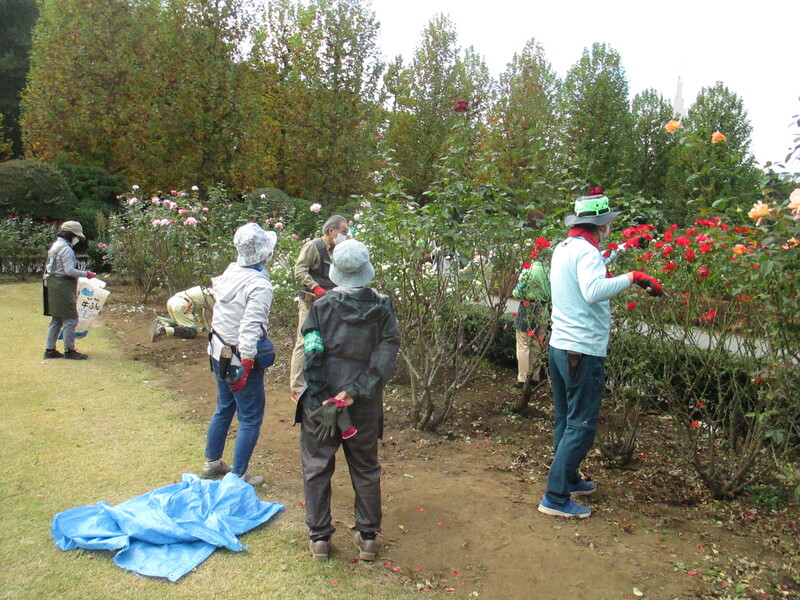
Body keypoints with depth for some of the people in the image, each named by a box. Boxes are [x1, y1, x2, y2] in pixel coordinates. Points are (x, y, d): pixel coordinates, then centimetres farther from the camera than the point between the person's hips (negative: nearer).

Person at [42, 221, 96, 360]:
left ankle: (49, 349, 19)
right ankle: (69, 350, 2)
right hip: (63, 287, -10)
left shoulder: (56, 246, 15)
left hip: (53, 285, 10)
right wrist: (86, 274, -10)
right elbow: (70, 271, -21)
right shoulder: (66, 249, -15)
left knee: (57, 319, 15)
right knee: (70, 319, -3)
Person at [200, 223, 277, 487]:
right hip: (241, 359, -8)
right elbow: (250, 327, -29)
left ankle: (212, 462, 39)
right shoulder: (259, 285, -23)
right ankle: (238, 476, 14)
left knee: (224, 408, 25)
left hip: (219, 353, 8)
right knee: (250, 419, 6)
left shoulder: (231, 271, 0)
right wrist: (246, 367, -28)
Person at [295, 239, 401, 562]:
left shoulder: (321, 306, -8)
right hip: (365, 407, 2)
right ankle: (368, 536, 26)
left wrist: (322, 402, -13)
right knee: (366, 470, 18)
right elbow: (386, 356, -13)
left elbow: (311, 357, -13)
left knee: (316, 468, 14)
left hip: (321, 403, -1)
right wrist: (356, 391, -15)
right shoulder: (382, 308, -5)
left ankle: (319, 537, 21)